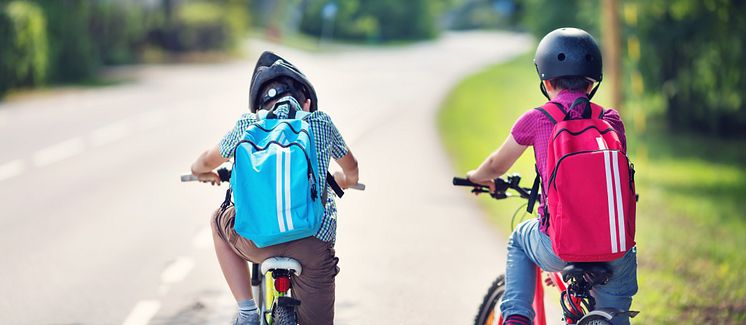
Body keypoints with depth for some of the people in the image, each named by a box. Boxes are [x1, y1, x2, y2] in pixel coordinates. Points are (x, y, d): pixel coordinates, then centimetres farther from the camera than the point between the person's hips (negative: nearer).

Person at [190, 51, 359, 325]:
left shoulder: (248, 125, 14)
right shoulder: (322, 123, 14)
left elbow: (206, 162, 33)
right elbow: (351, 170, 34)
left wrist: (202, 171, 57)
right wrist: (345, 181, 58)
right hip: (315, 242, 0)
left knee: (220, 221, 33)